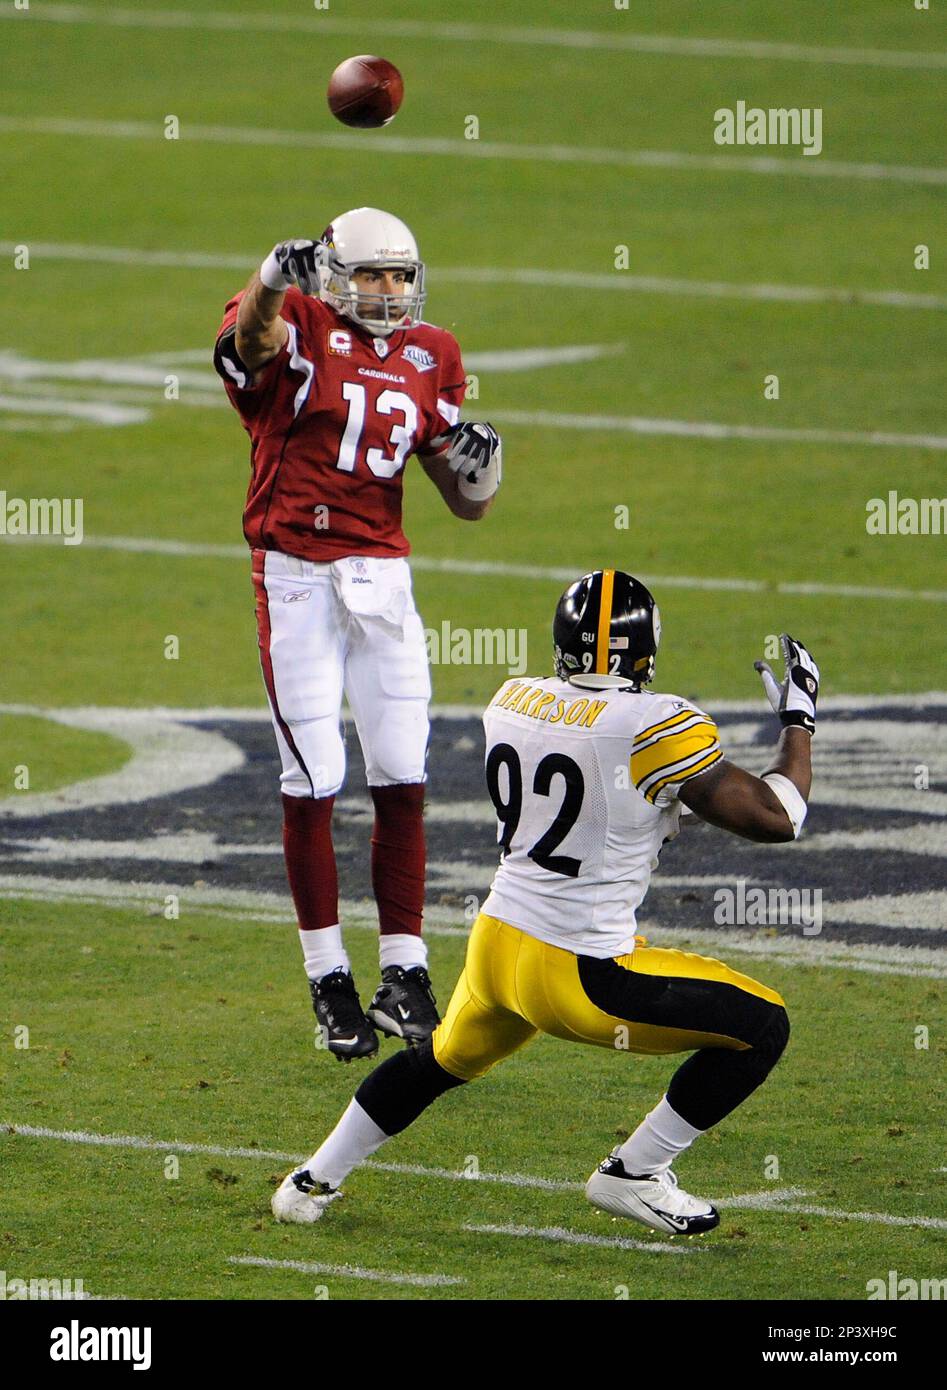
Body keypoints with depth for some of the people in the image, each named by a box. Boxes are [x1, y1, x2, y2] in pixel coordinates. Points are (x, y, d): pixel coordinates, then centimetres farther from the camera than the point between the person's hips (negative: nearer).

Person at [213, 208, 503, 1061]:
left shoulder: (429, 359, 12)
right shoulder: (298, 329, -3)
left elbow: (469, 505, 16)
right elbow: (254, 334, -31)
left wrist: (479, 462, -6)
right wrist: (275, 280, -52)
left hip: (383, 578, 4)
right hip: (298, 578, -4)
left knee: (403, 780, 2)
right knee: (314, 784, -2)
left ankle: (404, 974, 10)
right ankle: (329, 979, 8)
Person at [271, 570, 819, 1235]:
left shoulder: (513, 702, 3)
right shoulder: (654, 728, -17)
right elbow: (775, 818, -12)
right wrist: (798, 718, 2)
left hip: (494, 948, 7)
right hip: (584, 978, -7)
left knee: (441, 1061, 35)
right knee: (763, 1028, 5)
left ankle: (315, 1181, 42)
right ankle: (633, 1173, 10)